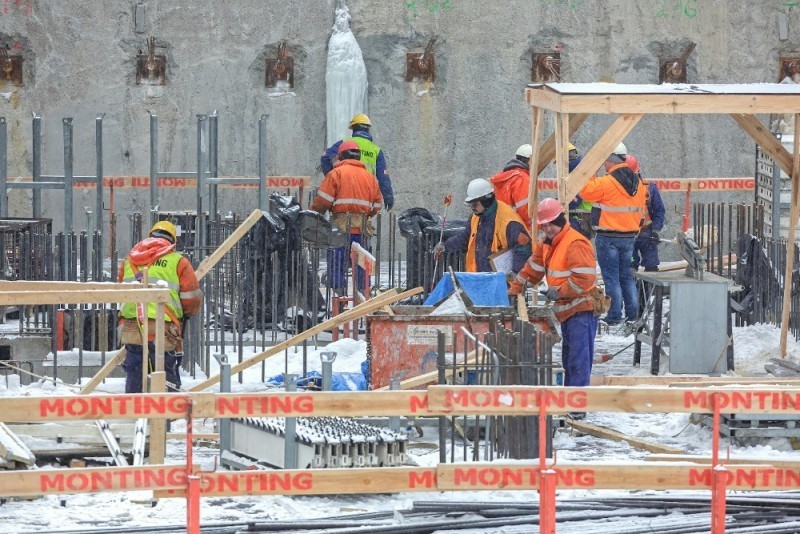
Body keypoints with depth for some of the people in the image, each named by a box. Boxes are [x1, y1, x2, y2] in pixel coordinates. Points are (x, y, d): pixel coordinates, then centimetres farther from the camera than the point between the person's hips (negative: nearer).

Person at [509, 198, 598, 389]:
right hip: (567, 310, 10)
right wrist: (514, 290, 21)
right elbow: (532, 269, 25)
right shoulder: (547, 244, 15)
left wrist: (559, 292, -18)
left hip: (582, 310, -10)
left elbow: (585, 278, -25)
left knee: (578, 360, -14)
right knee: (568, 359, 16)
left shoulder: (576, 244, -17)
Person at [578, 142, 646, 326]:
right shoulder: (637, 183, 7)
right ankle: (633, 314, 14)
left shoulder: (606, 183, -17)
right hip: (629, 236, 7)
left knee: (611, 277, -1)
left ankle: (614, 316, -1)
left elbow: (586, 192, -6)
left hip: (608, 238, -7)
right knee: (626, 275, 16)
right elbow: (640, 210, 13)